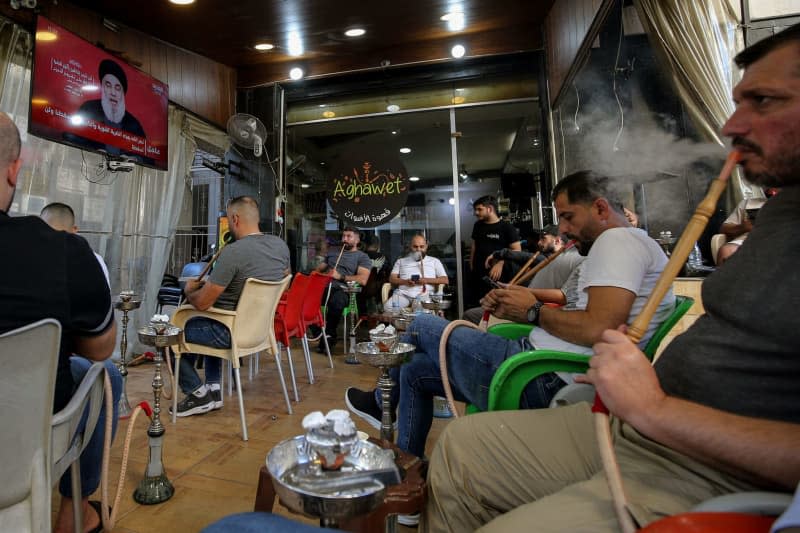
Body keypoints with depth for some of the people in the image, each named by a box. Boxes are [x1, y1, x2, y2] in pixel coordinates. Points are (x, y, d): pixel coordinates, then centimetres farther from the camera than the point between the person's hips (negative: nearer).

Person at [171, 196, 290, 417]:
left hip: (232, 332, -8)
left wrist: (189, 290, 4)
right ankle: (214, 390, 30)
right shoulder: (281, 245, -4)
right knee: (207, 325, 34)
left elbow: (202, 303, -20)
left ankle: (199, 394, 17)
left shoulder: (233, 252, -25)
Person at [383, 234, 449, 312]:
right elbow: (392, 279, 15)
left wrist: (427, 280, -5)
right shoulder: (401, 261, 26)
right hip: (403, 293, 2)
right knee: (388, 306, -31)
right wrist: (405, 282, -6)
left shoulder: (434, 261, 22)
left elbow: (445, 280, 11)